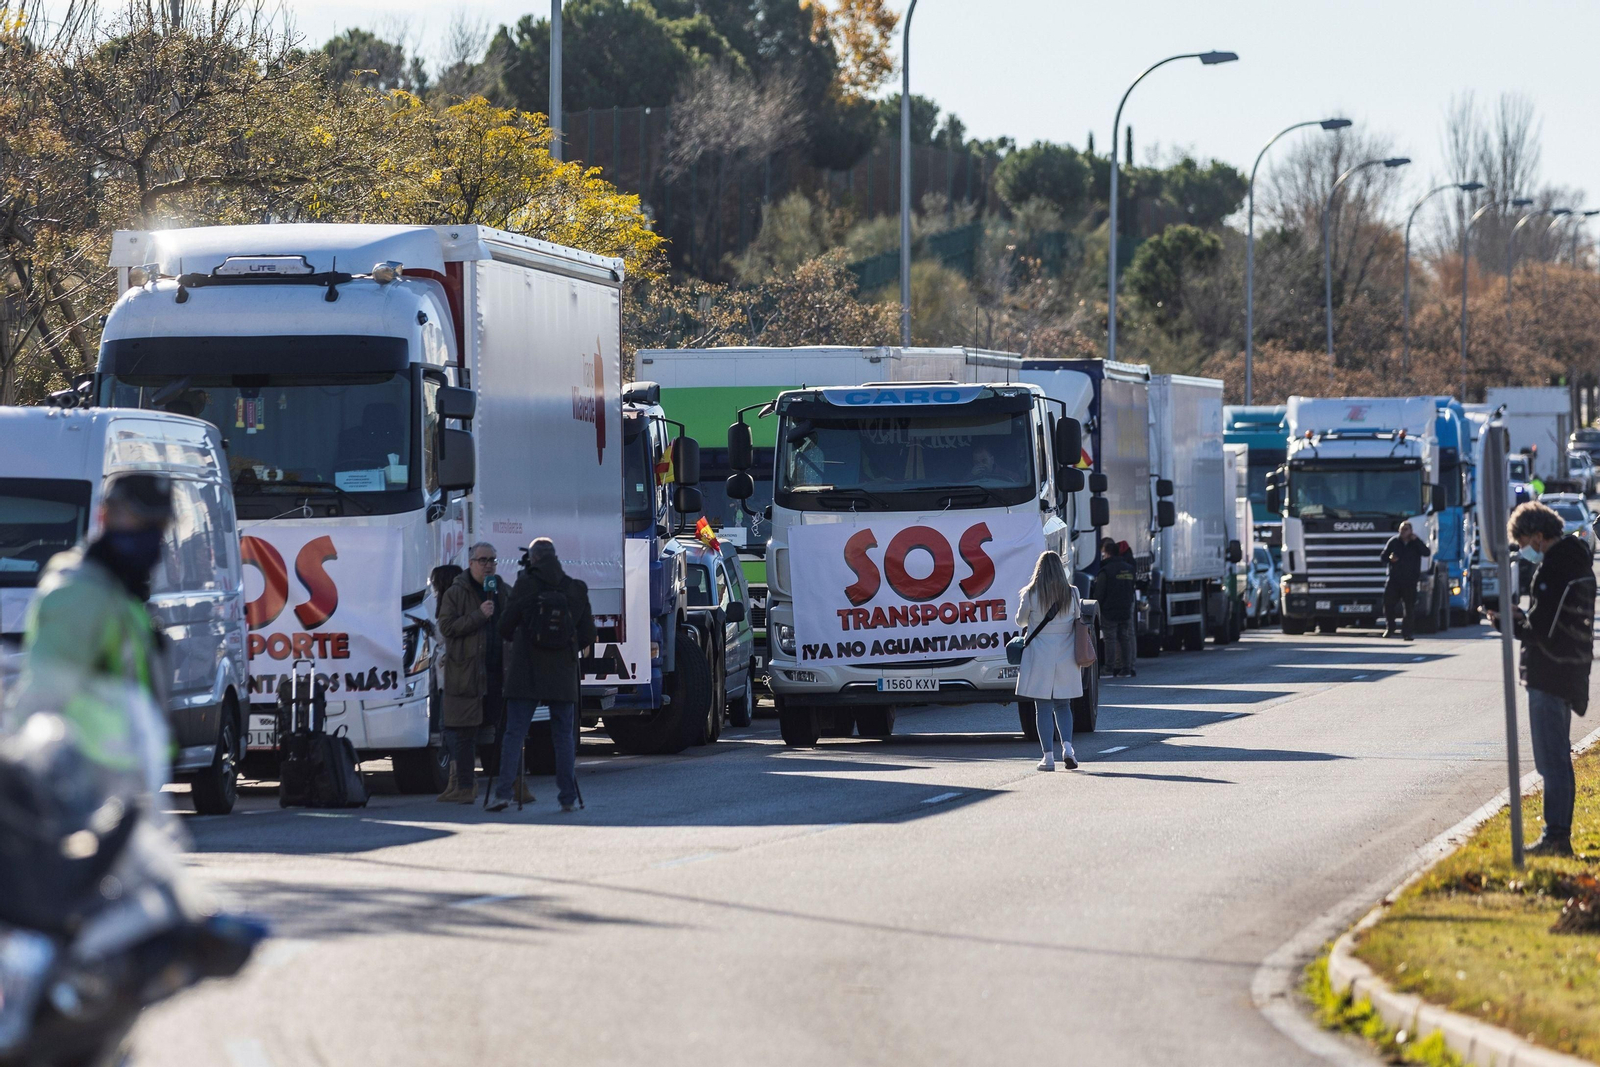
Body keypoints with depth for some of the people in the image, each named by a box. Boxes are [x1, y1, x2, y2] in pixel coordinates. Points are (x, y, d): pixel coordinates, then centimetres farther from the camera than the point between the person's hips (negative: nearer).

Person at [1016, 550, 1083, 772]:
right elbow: (1078, 621, 9)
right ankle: (1067, 747, -6)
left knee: (1043, 708, 2)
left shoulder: (1031, 595, -9)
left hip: (1039, 657, -3)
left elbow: (1021, 621, 6)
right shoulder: (1071, 593, -2)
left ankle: (1048, 756, -1)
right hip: (1065, 657, 3)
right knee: (1062, 705, 13)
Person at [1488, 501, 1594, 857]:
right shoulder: (1577, 560, 12)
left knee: (1552, 760, -7)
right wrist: (1522, 617, 10)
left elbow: (1540, 630, -21)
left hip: (1549, 674, -10)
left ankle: (1556, 837, -7)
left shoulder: (1554, 569, -19)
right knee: (1559, 758, 16)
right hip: (1572, 668, 10)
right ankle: (1560, 836, 21)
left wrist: (1506, 622, -6)